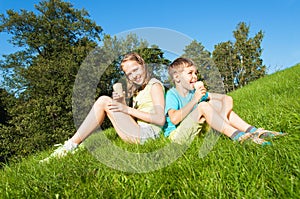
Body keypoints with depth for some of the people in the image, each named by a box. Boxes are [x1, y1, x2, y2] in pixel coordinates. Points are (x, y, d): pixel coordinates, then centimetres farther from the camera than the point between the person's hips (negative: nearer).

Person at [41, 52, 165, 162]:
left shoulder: (155, 85, -1)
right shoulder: (138, 89, 23)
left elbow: (161, 119, -14)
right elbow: (133, 116, 14)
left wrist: (127, 109, -17)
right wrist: (122, 103, -4)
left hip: (147, 133, -8)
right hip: (138, 131, 8)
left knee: (104, 101, -14)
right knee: (103, 101, 6)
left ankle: (72, 145, -10)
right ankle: (73, 144, -1)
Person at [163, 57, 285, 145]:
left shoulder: (194, 91, 9)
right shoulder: (171, 95, -12)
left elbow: (224, 97, 8)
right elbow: (174, 119, -32)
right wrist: (194, 100, -27)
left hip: (195, 129, 8)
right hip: (176, 134, -7)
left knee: (215, 103, -1)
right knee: (203, 106, -28)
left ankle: (250, 130, -13)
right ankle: (237, 136, -30)